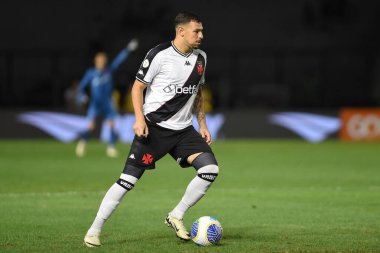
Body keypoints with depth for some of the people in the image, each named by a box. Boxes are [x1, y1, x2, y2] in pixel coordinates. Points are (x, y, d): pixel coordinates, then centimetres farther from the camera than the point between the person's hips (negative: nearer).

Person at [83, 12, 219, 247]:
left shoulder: (200, 57, 9)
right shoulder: (159, 55, -11)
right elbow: (138, 87, -5)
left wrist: (203, 125, 14)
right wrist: (139, 119, -18)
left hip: (183, 130, 6)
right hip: (154, 127, -6)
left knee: (211, 169, -11)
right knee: (128, 179, -9)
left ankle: (176, 217, 5)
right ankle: (94, 231, 1)